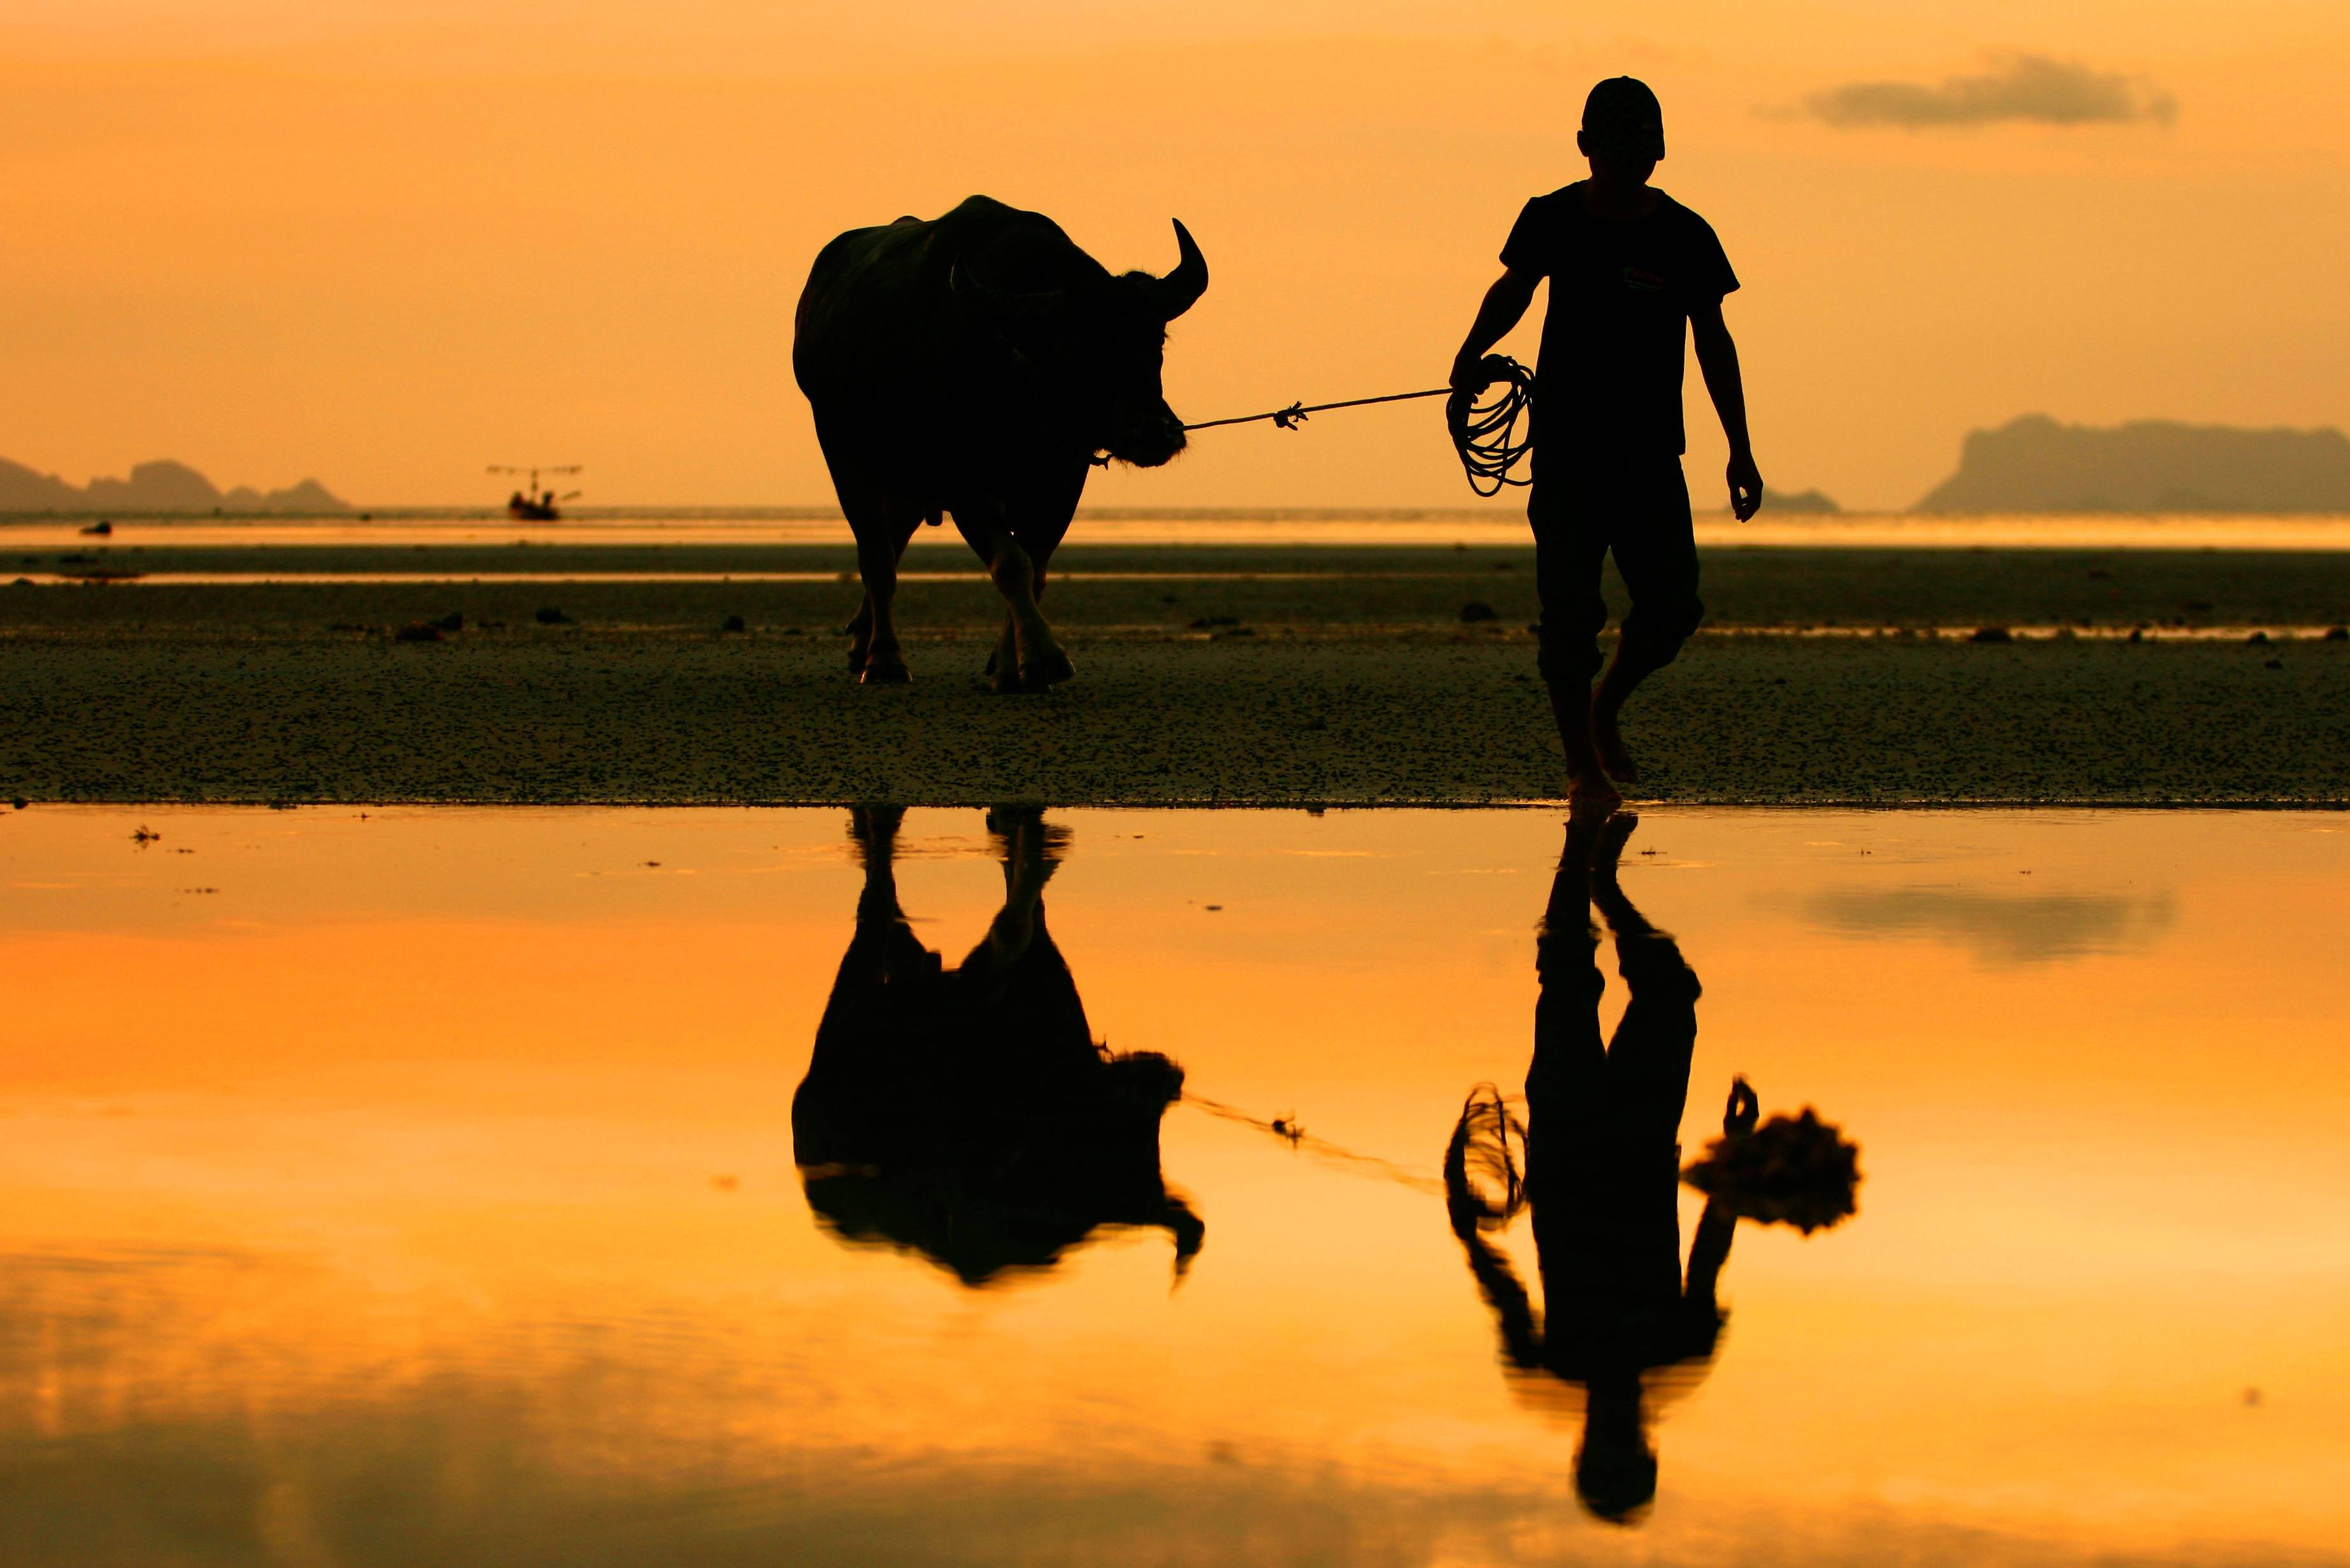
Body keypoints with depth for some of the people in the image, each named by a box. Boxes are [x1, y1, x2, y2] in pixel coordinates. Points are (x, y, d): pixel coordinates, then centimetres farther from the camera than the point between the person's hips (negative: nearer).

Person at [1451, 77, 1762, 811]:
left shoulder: (1685, 236, -2)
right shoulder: (1552, 219, -2)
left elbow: (1713, 342, 6)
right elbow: (1513, 289, 16)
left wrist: (1741, 449, 4)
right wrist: (1473, 353, -3)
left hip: (1650, 453, 1)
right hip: (1566, 447, -1)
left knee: (1673, 609, -5)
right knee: (1570, 611, -9)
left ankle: (1605, 706, 23)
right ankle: (1583, 764, 2)